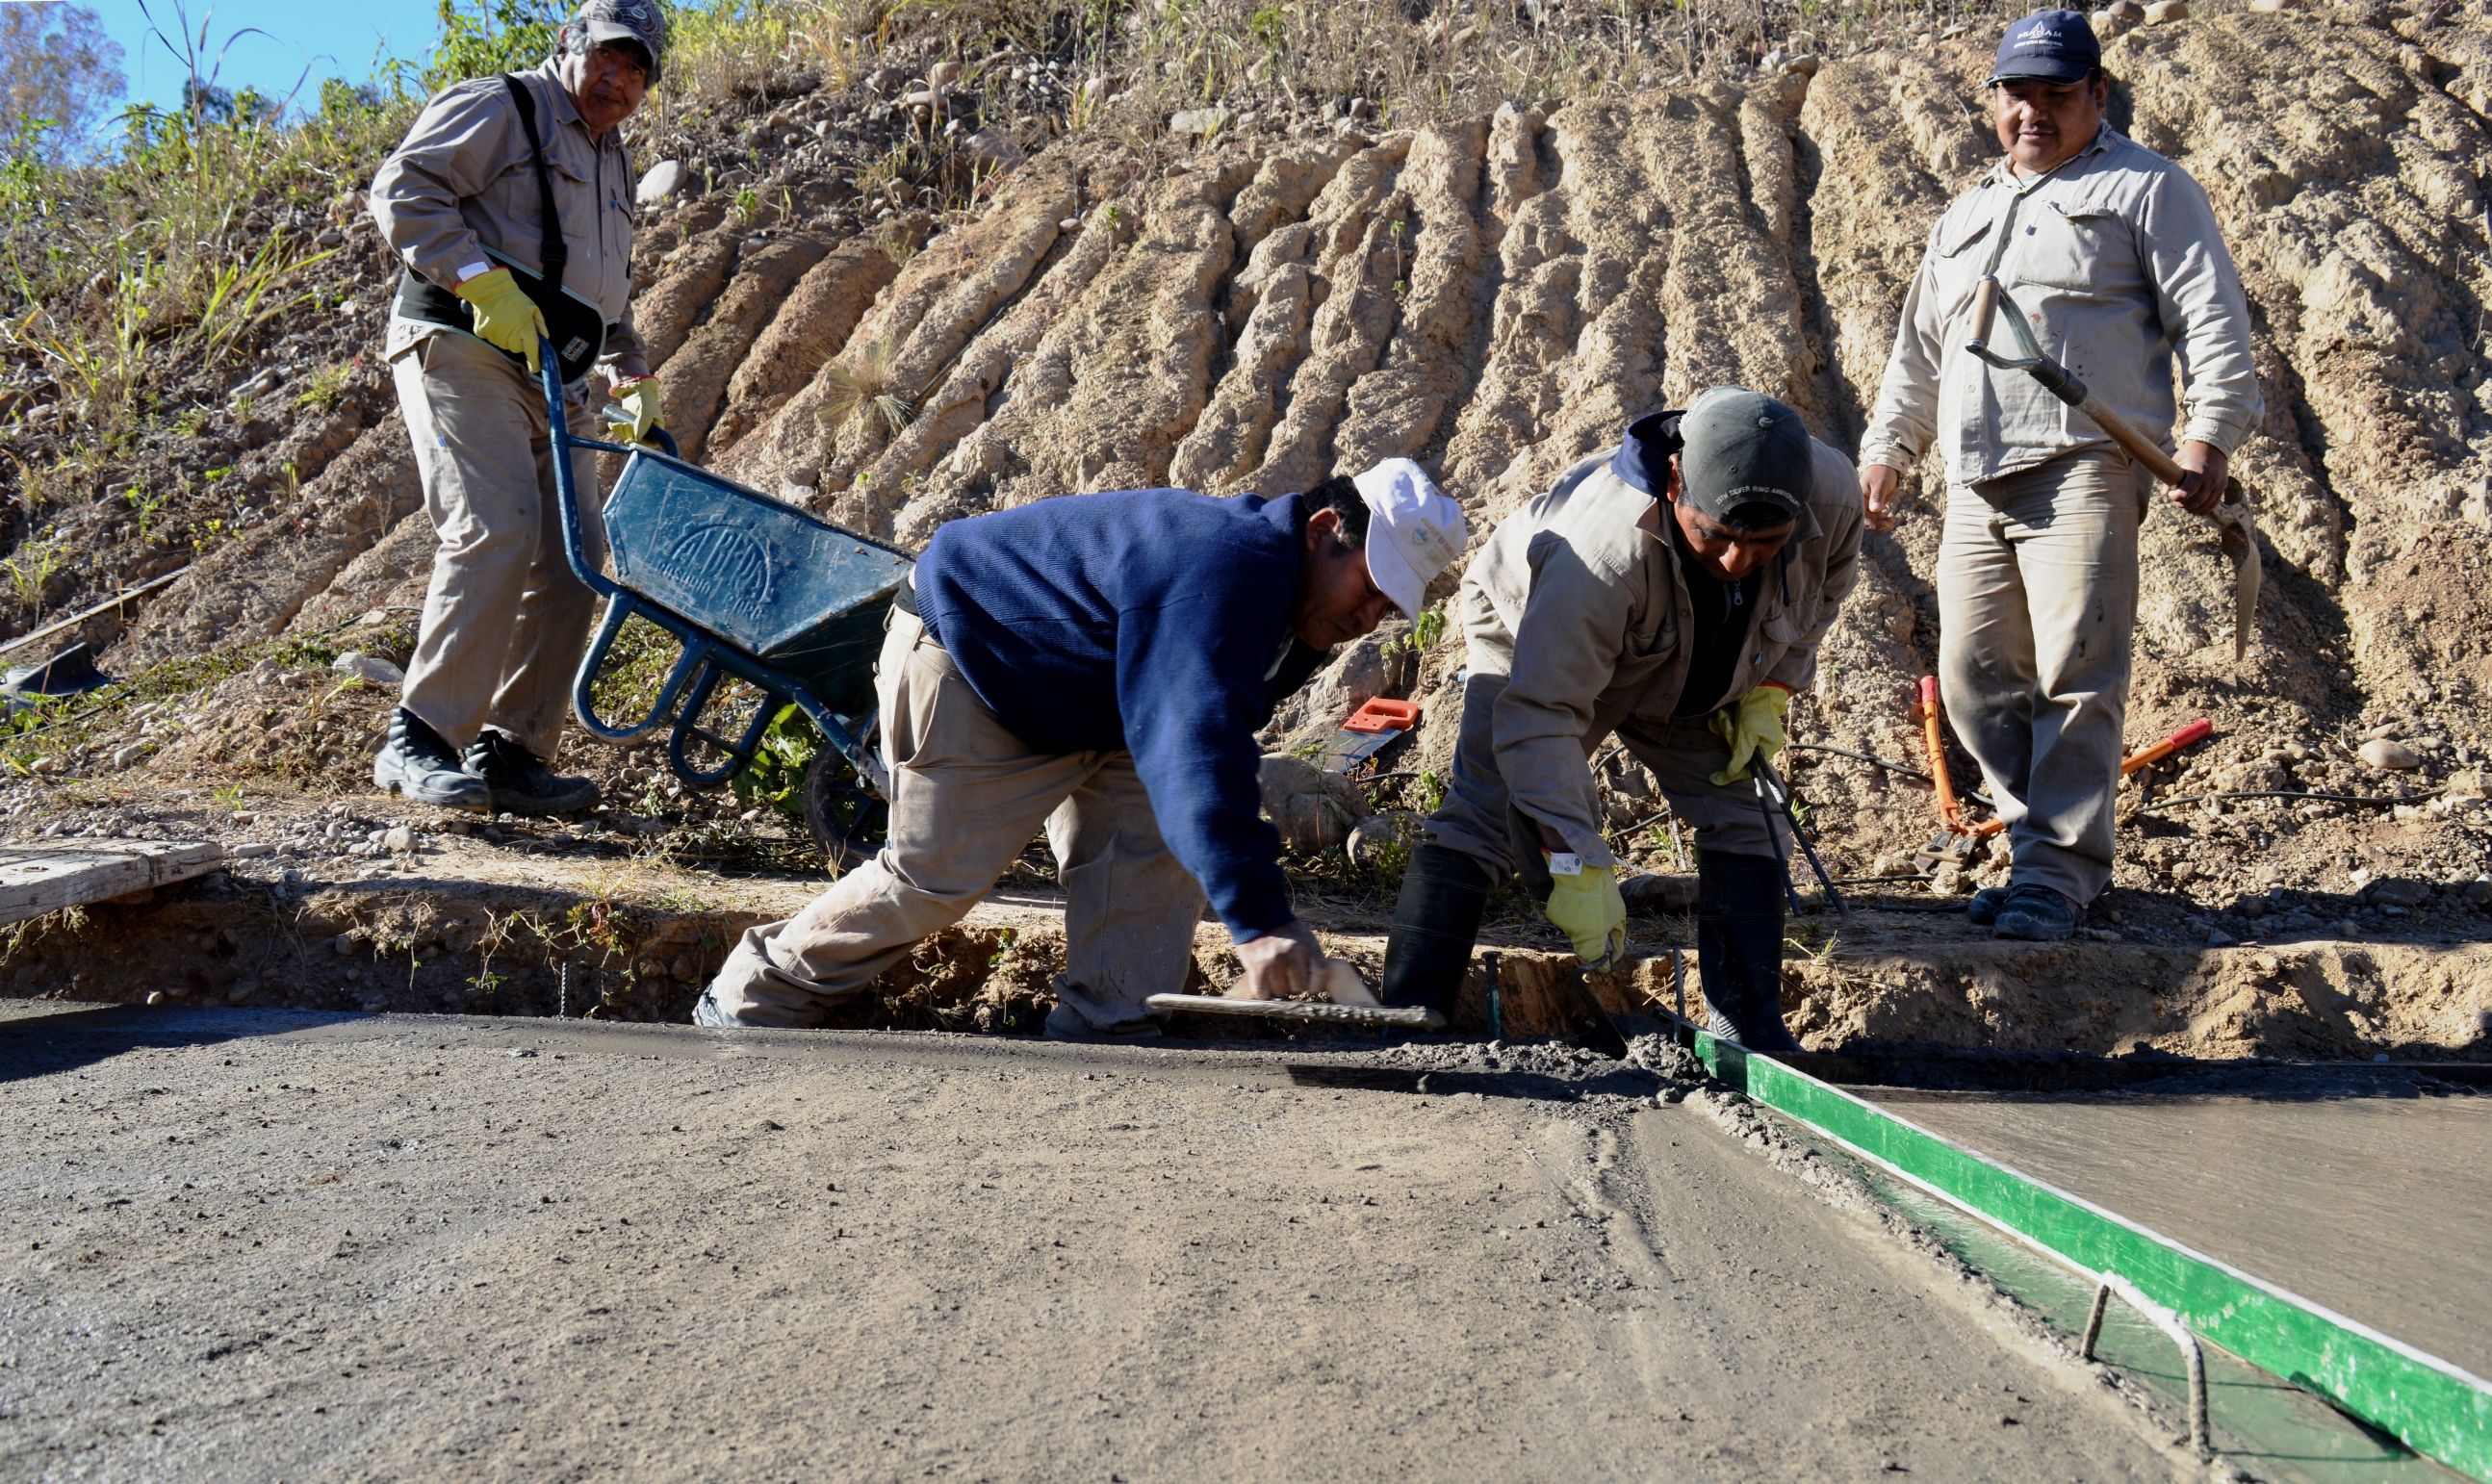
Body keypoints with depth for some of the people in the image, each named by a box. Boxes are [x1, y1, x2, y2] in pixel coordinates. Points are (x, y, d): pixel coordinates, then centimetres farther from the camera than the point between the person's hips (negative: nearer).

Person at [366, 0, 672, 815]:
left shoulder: (611, 161, 26)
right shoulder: (499, 109, 0)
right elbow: (402, 190, -12)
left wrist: (634, 374, 25)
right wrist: (483, 281, -22)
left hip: (554, 382, 9)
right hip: (462, 350, -9)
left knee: (569, 565, 1)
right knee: (496, 531, -23)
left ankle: (512, 753, 7)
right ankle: (417, 739, -18)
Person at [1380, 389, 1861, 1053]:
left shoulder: (1833, 495, -30)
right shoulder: (1606, 548, -47)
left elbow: (1823, 585, -2)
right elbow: (1540, 713, -44)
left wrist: (1772, 687, -13)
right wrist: (1578, 866, -46)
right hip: (1540, 644, -5)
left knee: (1746, 818, -3)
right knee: (1482, 817, -20)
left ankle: (1750, 1029, 4)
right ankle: (1406, 1017, -21)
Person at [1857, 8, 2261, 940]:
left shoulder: (2143, 189, 8)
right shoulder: (1966, 217, 28)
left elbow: (2212, 320, 0)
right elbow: (1919, 349, 33)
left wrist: (2210, 435, -13)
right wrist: (1885, 449, 23)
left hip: (2084, 468, -6)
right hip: (1975, 486, 7)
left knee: (2076, 673, -13)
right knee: (1976, 679, 1)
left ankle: (2057, 872, -9)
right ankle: (2045, 848, 11)